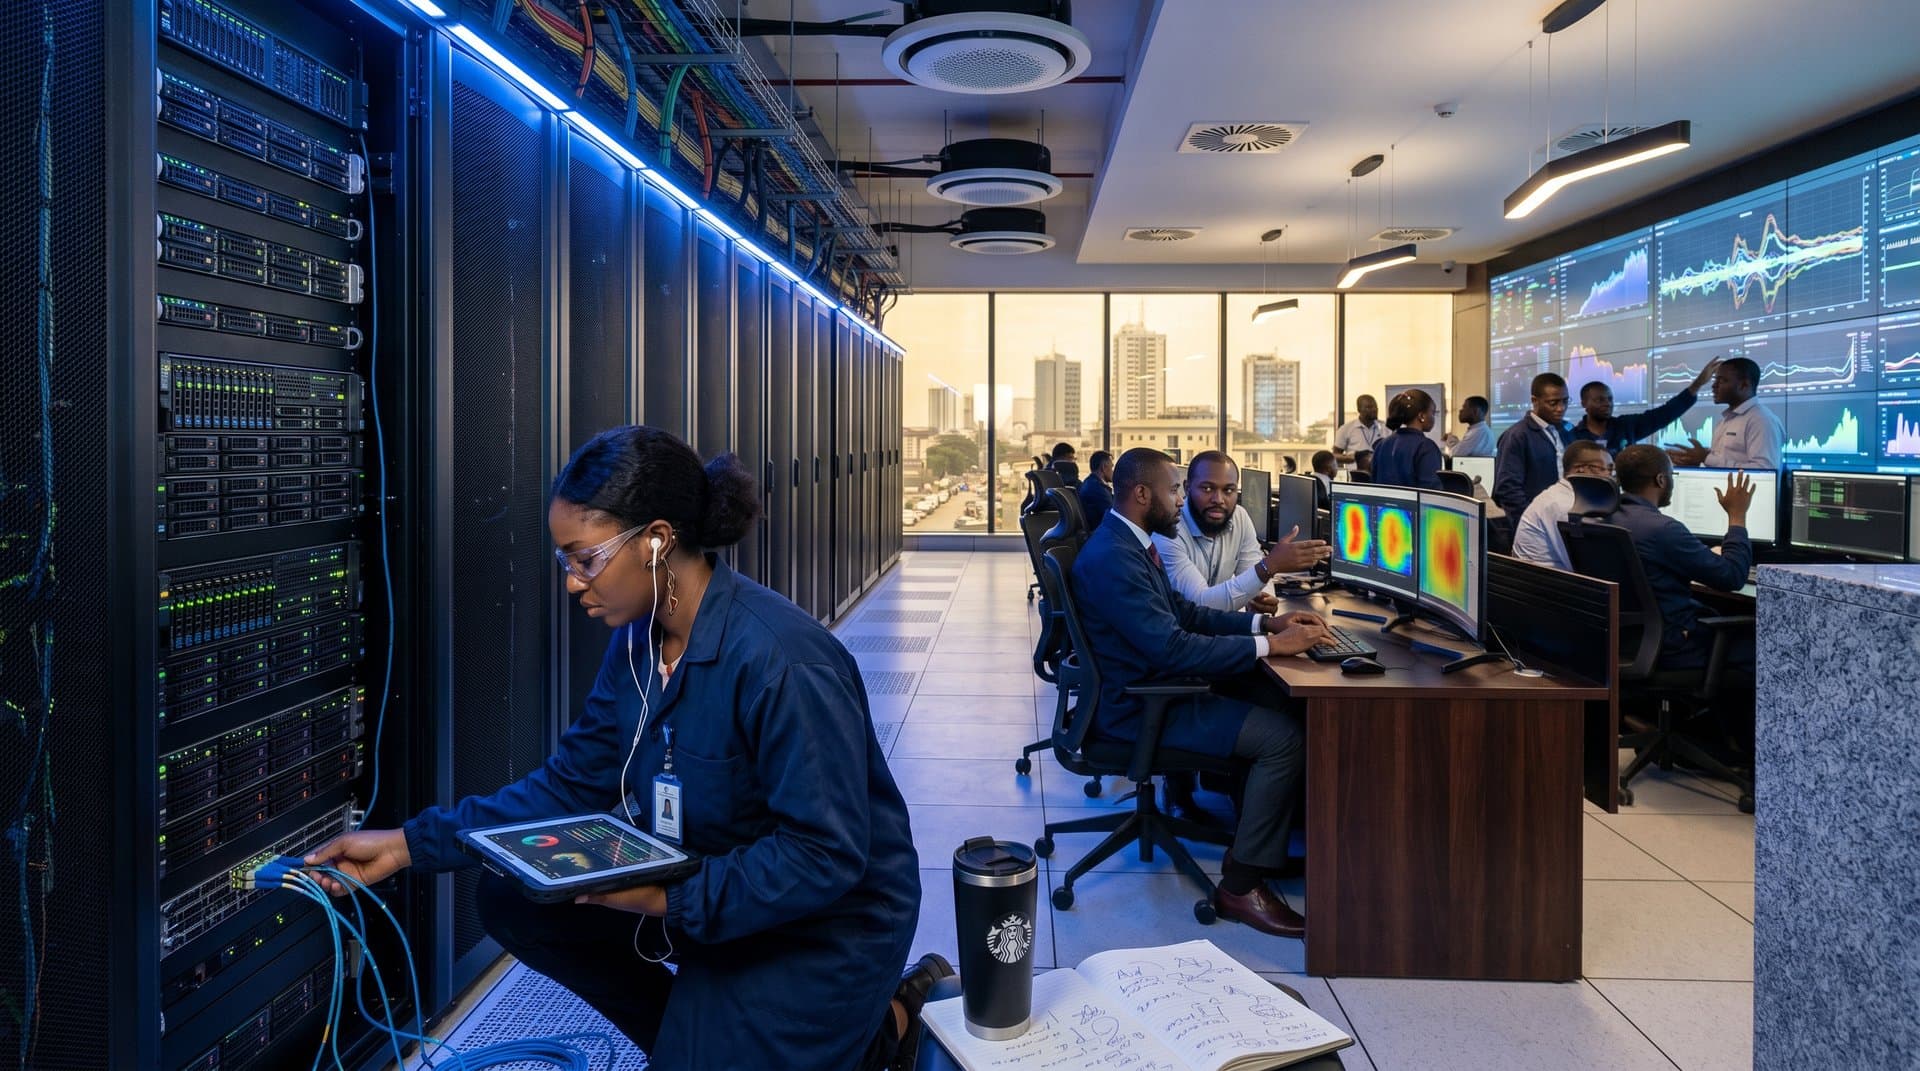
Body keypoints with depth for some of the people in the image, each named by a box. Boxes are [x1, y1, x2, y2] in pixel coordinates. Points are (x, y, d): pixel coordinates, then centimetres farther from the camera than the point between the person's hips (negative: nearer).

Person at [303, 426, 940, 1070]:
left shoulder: (782, 662, -30)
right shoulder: (638, 638, -4)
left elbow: (827, 856, -28)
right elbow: (569, 786, 1)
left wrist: (673, 899, -30)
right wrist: (411, 843, -3)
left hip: (826, 923, -7)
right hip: (700, 883, 8)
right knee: (513, 901, -1)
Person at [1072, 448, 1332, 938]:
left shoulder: (1130, 544, 10)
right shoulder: (1112, 558, -23)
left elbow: (1184, 612, 16)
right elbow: (1172, 647, -28)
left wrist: (1264, 622, 4)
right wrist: (1270, 645, -23)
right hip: (1138, 705, -10)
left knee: (1281, 701, 7)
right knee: (1283, 737, -17)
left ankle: (1268, 842, 16)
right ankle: (1241, 885, -6)